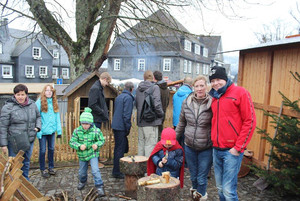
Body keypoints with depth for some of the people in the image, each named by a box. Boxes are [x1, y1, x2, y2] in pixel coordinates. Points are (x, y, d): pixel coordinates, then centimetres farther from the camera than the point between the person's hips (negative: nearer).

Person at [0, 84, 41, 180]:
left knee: (26, 162, 19)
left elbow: (38, 117, 20)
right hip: (14, 141, -5)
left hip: (29, 140, 5)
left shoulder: (32, 104, 3)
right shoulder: (8, 107, -11)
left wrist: (38, 126, 1)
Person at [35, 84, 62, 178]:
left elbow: (57, 117, 6)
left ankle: (51, 167, 30)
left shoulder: (54, 102, 5)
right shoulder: (39, 102, -10)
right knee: (43, 150, 7)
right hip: (43, 131, -4)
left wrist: (59, 130, 3)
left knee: (51, 149, 14)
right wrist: (38, 131, -16)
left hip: (52, 131, 4)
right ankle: (43, 170, 22)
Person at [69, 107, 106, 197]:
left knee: (95, 170, -14)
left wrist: (97, 144, -24)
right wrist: (79, 146, -24)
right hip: (82, 155, 3)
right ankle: (82, 181, 51)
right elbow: (71, 142, -7)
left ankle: (99, 187, 0)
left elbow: (102, 140, -3)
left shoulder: (96, 131, -16)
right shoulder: (77, 131, -11)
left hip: (93, 154, -3)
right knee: (82, 172, 20)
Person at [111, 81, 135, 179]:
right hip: (121, 127, -9)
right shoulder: (128, 98, -12)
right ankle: (116, 172, 6)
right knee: (120, 149, -1)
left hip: (115, 126, 9)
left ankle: (116, 170, 28)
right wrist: (128, 128, -12)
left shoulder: (119, 97, 16)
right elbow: (126, 115, -18)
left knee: (118, 148, 18)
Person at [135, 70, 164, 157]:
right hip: (151, 121, -7)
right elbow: (156, 104, -19)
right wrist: (161, 114, -3)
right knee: (150, 144, -2)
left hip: (140, 121, 7)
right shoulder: (154, 87, -10)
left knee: (141, 143, 16)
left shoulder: (139, 88, 10)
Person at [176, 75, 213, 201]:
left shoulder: (212, 103, -11)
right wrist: (174, 138, 15)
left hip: (206, 148, -3)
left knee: (202, 179, 8)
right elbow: (182, 123, 11)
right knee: (193, 176, 20)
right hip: (189, 146, 4)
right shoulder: (187, 102, 0)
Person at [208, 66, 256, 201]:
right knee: (220, 187, 14)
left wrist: (238, 147, -12)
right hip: (216, 149, 6)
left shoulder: (240, 92, -7)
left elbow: (250, 121, -10)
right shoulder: (215, 97, 12)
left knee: (228, 190, -5)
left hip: (232, 150, -6)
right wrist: (214, 142, 11)